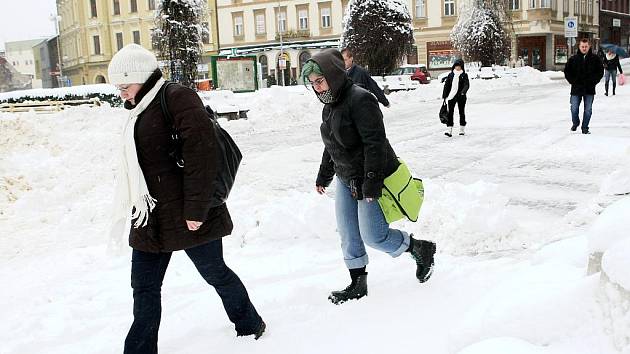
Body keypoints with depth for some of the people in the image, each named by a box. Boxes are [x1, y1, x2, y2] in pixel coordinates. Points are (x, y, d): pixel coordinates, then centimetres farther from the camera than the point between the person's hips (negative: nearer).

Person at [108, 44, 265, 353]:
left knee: (215, 273, 9)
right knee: (144, 288, 9)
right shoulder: (140, 111, 15)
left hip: (187, 216, -8)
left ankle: (250, 324, 33)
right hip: (151, 219, 8)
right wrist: (131, 210, 20)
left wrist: (196, 209, -23)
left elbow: (202, 153, -22)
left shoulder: (177, 98, -13)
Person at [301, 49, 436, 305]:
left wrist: (371, 183, -27)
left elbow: (375, 143, -25)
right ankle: (358, 284, 23)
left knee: (373, 236, -6)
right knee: (348, 236, 10)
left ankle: (420, 249, 17)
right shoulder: (330, 105, 9)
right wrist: (323, 176, 26)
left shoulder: (360, 99, -20)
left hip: (372, 180, -9)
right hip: (346, 180, 9)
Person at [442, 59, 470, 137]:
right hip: (451, 96, 1)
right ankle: (449, 129, -11)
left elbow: (467, 85, -10)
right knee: (450, 112, -7)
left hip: (461, 96, -1)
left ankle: (462, 129, 21)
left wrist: (463, 92, -28)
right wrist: (444, 96, 7)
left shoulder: (464, 75, 2)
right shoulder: (450, 75, 8)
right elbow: (446, 85, 12)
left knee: (461, 112, 9)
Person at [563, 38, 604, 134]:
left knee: (588, 110, 4)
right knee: (574, 108, 1)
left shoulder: (595, 59, 3)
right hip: (576, 89, 0)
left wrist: (593, 81, -3)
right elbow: (567, 71, 8)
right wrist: (573, 81, 0)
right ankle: (575, 123, 27)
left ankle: (585, 128, 13)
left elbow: (600, 72, 8)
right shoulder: (573, 59, 2)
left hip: (589, 90, 0)